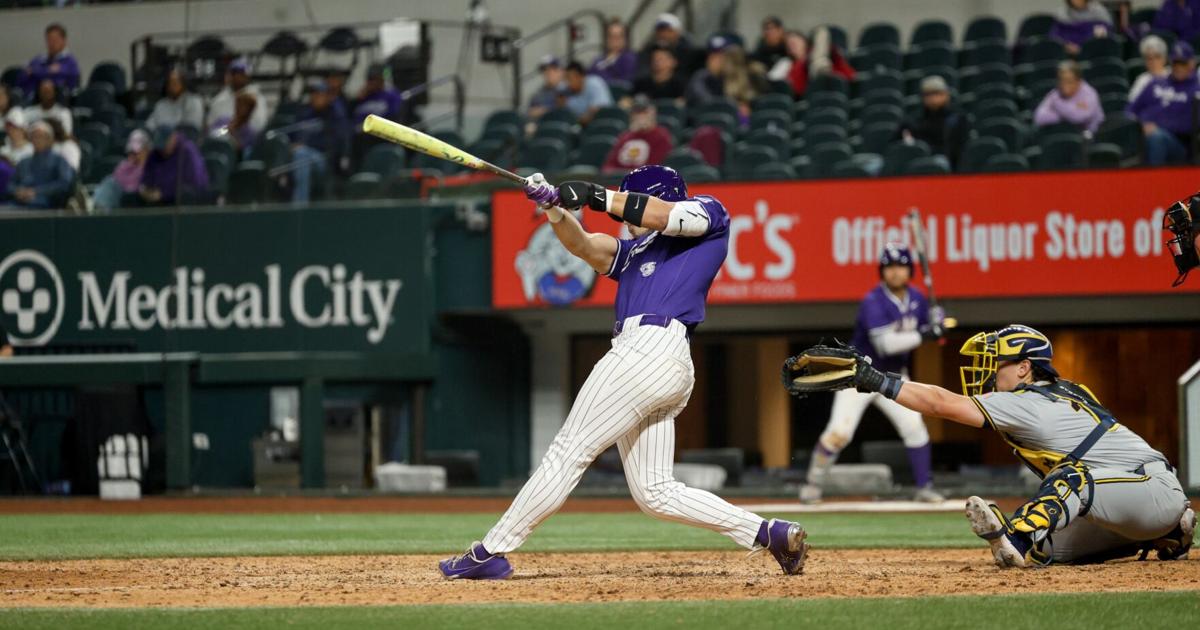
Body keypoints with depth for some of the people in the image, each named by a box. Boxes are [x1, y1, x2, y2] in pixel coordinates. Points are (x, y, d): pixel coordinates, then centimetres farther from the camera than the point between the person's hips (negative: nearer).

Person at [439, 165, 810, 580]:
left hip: (652, 348, -9)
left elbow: (668, 216, -10)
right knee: (655, 494, 5)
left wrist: (597, 196, -10)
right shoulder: (634, 250, 30)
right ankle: (770, 534, 5)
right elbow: (583, 245, 14)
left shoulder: (709, 213, 11)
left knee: (568, 452, -8)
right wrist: (553, 209, -4)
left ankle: (491, 552, -6)